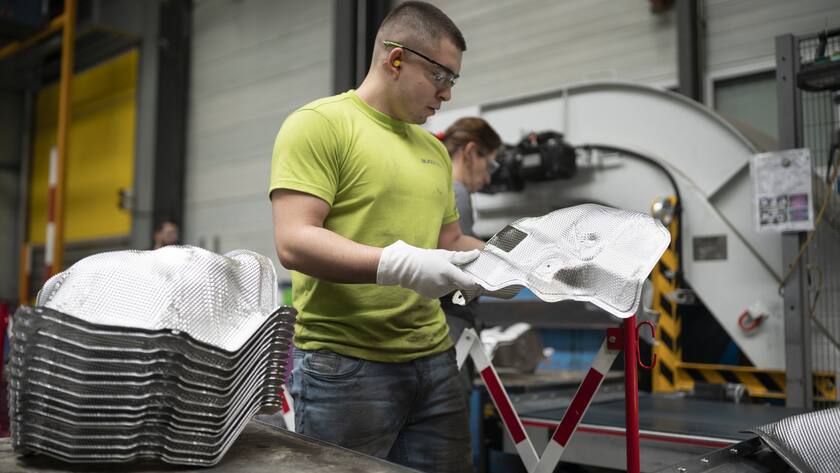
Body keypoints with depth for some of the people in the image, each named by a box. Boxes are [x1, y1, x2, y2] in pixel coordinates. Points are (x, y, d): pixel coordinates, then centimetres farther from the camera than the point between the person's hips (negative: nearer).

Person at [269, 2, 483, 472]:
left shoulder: (433, 149, 15)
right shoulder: (318, 124, -8)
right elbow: (294, 242, -17)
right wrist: (397, 265, -28)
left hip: (434, 360, 7)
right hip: (345, 364, -7)